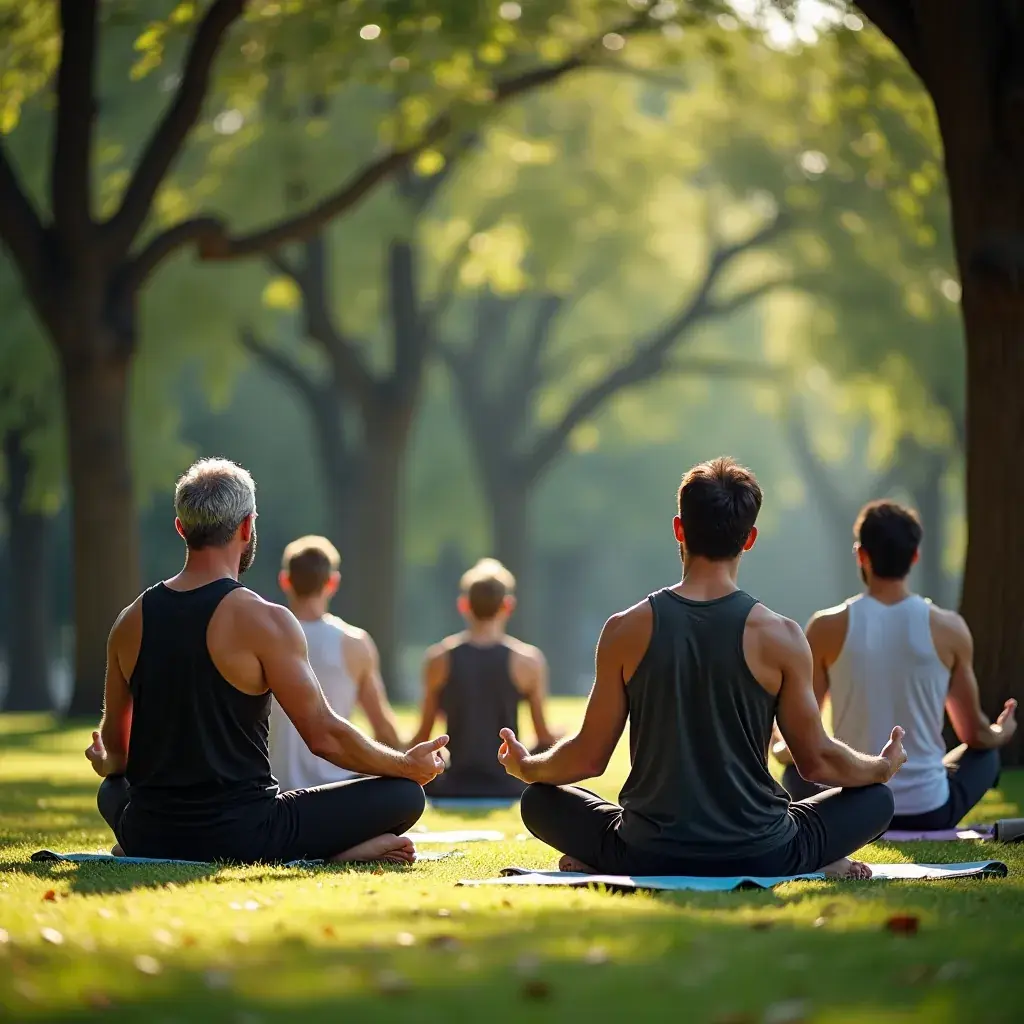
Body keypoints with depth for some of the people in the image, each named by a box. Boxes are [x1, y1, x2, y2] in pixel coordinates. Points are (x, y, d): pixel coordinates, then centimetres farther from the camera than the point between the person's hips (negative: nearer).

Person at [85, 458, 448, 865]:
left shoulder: (130, 622, 5)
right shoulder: (264, 621, -11)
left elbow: (113, 749, 17)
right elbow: (323, 735, -10)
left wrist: (106, 765, 42)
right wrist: (408, 765, 6)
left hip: (147, 837, 4)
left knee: (113, 789, 39)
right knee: (404, 795, 5)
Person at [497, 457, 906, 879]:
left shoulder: (626, 631, -6)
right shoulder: (780, 637, -9)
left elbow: (589, 757, 1)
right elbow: (818, 761, -1)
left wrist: (526, 767, 23)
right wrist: (883, 767, 20)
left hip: (648, 857, 1)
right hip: (761, 858, -1)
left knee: (541, 800, 26)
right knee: (875, 799, 22)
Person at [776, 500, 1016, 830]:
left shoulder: (827, 628, -10)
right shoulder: (949, 629, -8)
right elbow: (975, 734, 5)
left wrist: (781, 750, 23)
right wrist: (1002, 733, 29)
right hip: (929, 812, 0)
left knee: (797, 769, 33)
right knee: (985, 754, 32)